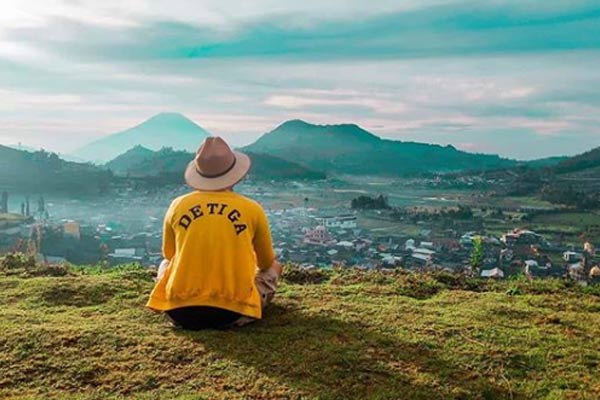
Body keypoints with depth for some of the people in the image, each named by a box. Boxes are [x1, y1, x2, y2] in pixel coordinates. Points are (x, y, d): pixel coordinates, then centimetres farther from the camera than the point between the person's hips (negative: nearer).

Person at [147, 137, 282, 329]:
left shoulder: (178, 205, 1)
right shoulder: (252, 209, -3)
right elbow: (266, 263, 12)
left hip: (181, 312, 2)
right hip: (232, 313, -2)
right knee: (274, 268, 23)